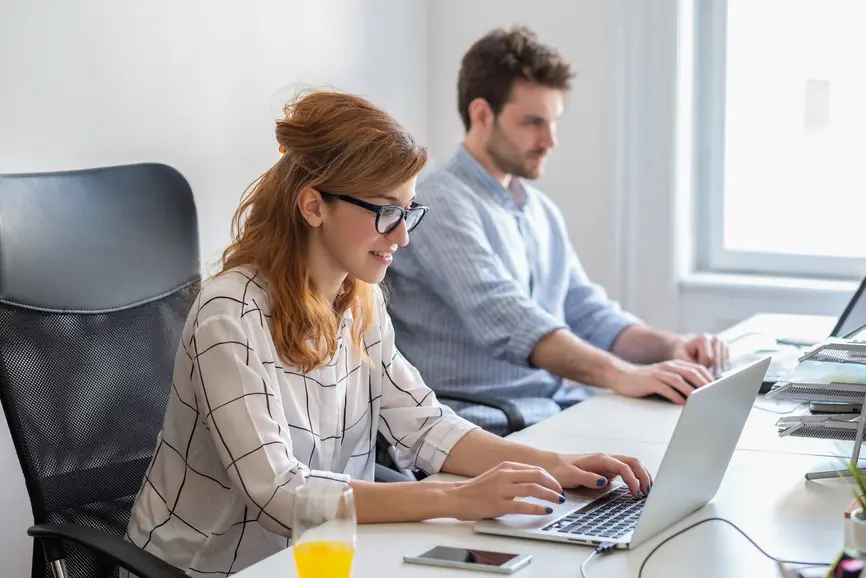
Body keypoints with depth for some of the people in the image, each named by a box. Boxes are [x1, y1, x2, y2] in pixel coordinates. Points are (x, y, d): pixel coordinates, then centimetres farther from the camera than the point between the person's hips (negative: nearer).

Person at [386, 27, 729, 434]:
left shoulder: (542, 212, 19)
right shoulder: (439, 203, -10)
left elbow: (590, 317, 18)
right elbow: (506, 321, -23)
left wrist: (671, 348, -2)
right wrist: (623, 375, -34)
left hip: (562, 413, 8)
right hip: (488, 427, -8)